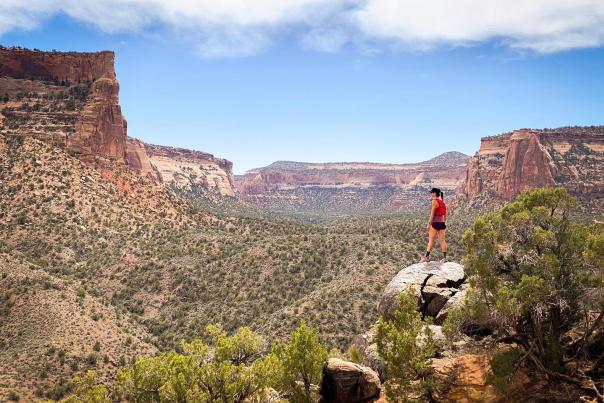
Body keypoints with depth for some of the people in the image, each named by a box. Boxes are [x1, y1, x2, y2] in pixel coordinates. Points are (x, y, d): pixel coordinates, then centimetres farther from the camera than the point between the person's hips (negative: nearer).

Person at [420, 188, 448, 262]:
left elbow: (432, 214, -15)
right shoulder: (443, 202, 14)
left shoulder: (434, 201, -10)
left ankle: (427, 256, -1)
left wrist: (429, 224, -14)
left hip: (435, 223, -7)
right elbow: (445, 215, 17)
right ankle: (444, 257, 3)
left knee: (431, 240, -3)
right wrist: (445, 225, 21)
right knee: (442, 240, 6)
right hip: (442, 223, 7)